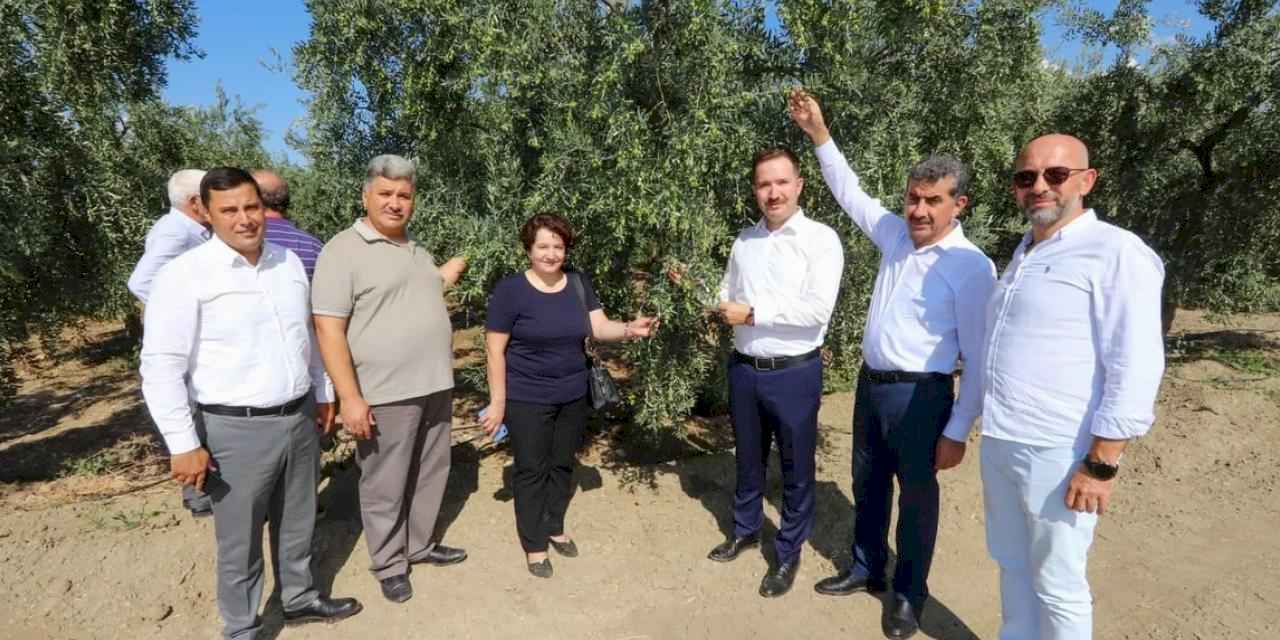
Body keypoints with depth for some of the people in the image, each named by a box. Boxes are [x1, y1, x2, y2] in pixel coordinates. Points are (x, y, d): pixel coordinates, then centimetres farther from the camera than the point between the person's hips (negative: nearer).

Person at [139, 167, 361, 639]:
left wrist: (324, 394, 18)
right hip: (237, 429, -5)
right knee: (240, 541, 11)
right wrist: (184, 445, -14)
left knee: (297, 523, 21)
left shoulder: (288, 262, 5)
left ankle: (300, 598, 42)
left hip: (300, 418, 5)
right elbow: (161, 366, -13)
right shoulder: (186, 274, -13)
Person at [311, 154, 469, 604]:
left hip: (435, 386, 8)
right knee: (385, 487, 8)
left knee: (430, 475, 19)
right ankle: (389, 565, 27)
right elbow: (329, 330, -16)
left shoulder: (419, 251, 13)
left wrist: (444, 281, 11)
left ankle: (420, 546, 38)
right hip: (384, 395, -7)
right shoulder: (343, 251, -11)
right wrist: (350, 397, -20)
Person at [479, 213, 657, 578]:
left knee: (563, 465, 17)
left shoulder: (579, 284, 2)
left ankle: (555, 527, 38)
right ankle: (534, 545, 23)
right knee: (532, 470, 7)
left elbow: (600, 328, -2)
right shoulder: (510, 290, -13)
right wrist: (498, 402, -12)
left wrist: (631, 329, -23)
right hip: (527, 400, -5)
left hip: (573, 397, 5)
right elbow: (495, 349, -11)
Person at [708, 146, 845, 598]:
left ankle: (789, 553, 30)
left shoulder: (821, 239, -11)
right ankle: (745, 529, 43)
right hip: (744, 369, 5)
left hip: (794, 373, -4)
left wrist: (752, 313, -16)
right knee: (748, 458, 21)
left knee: (796, 468, 12)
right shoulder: (744, 240, 6)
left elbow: (818, 309, -21)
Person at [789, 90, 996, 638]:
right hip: (870, 384, 7)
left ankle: (909, 594, 32)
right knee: (868, 485, 20)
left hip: (920, 396, -6)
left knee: (916, 498, 11)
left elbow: (978, 358, -15)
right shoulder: (896, 234, 2)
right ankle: (866, 568, 42)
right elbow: (850, 191, 15)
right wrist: (819, 134, 9)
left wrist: (957, 431, -15)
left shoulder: (972, 267, -16)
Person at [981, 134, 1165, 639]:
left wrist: (1101, 464, -17)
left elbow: (1136, 368, -16)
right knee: (1012, 564, 21)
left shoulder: (1116, 252, -11)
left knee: (1057, 582, 9)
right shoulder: (1025, 252, 13)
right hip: (999, 442, 7)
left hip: (1058, 453, -7)